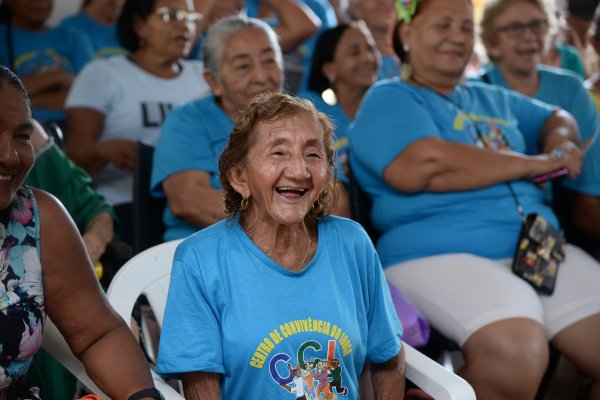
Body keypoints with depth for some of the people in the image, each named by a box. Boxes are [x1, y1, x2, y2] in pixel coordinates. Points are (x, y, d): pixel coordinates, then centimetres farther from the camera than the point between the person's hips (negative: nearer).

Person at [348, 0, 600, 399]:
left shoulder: (493, 98, 28)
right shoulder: (389, 99, 4)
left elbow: (558, 119, 39)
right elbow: (421, 166, -14)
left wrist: (560, 143, 12)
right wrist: (531, 163, -5)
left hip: (541, 250, 8)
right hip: (439, 256, -7)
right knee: (517, 353, -34)